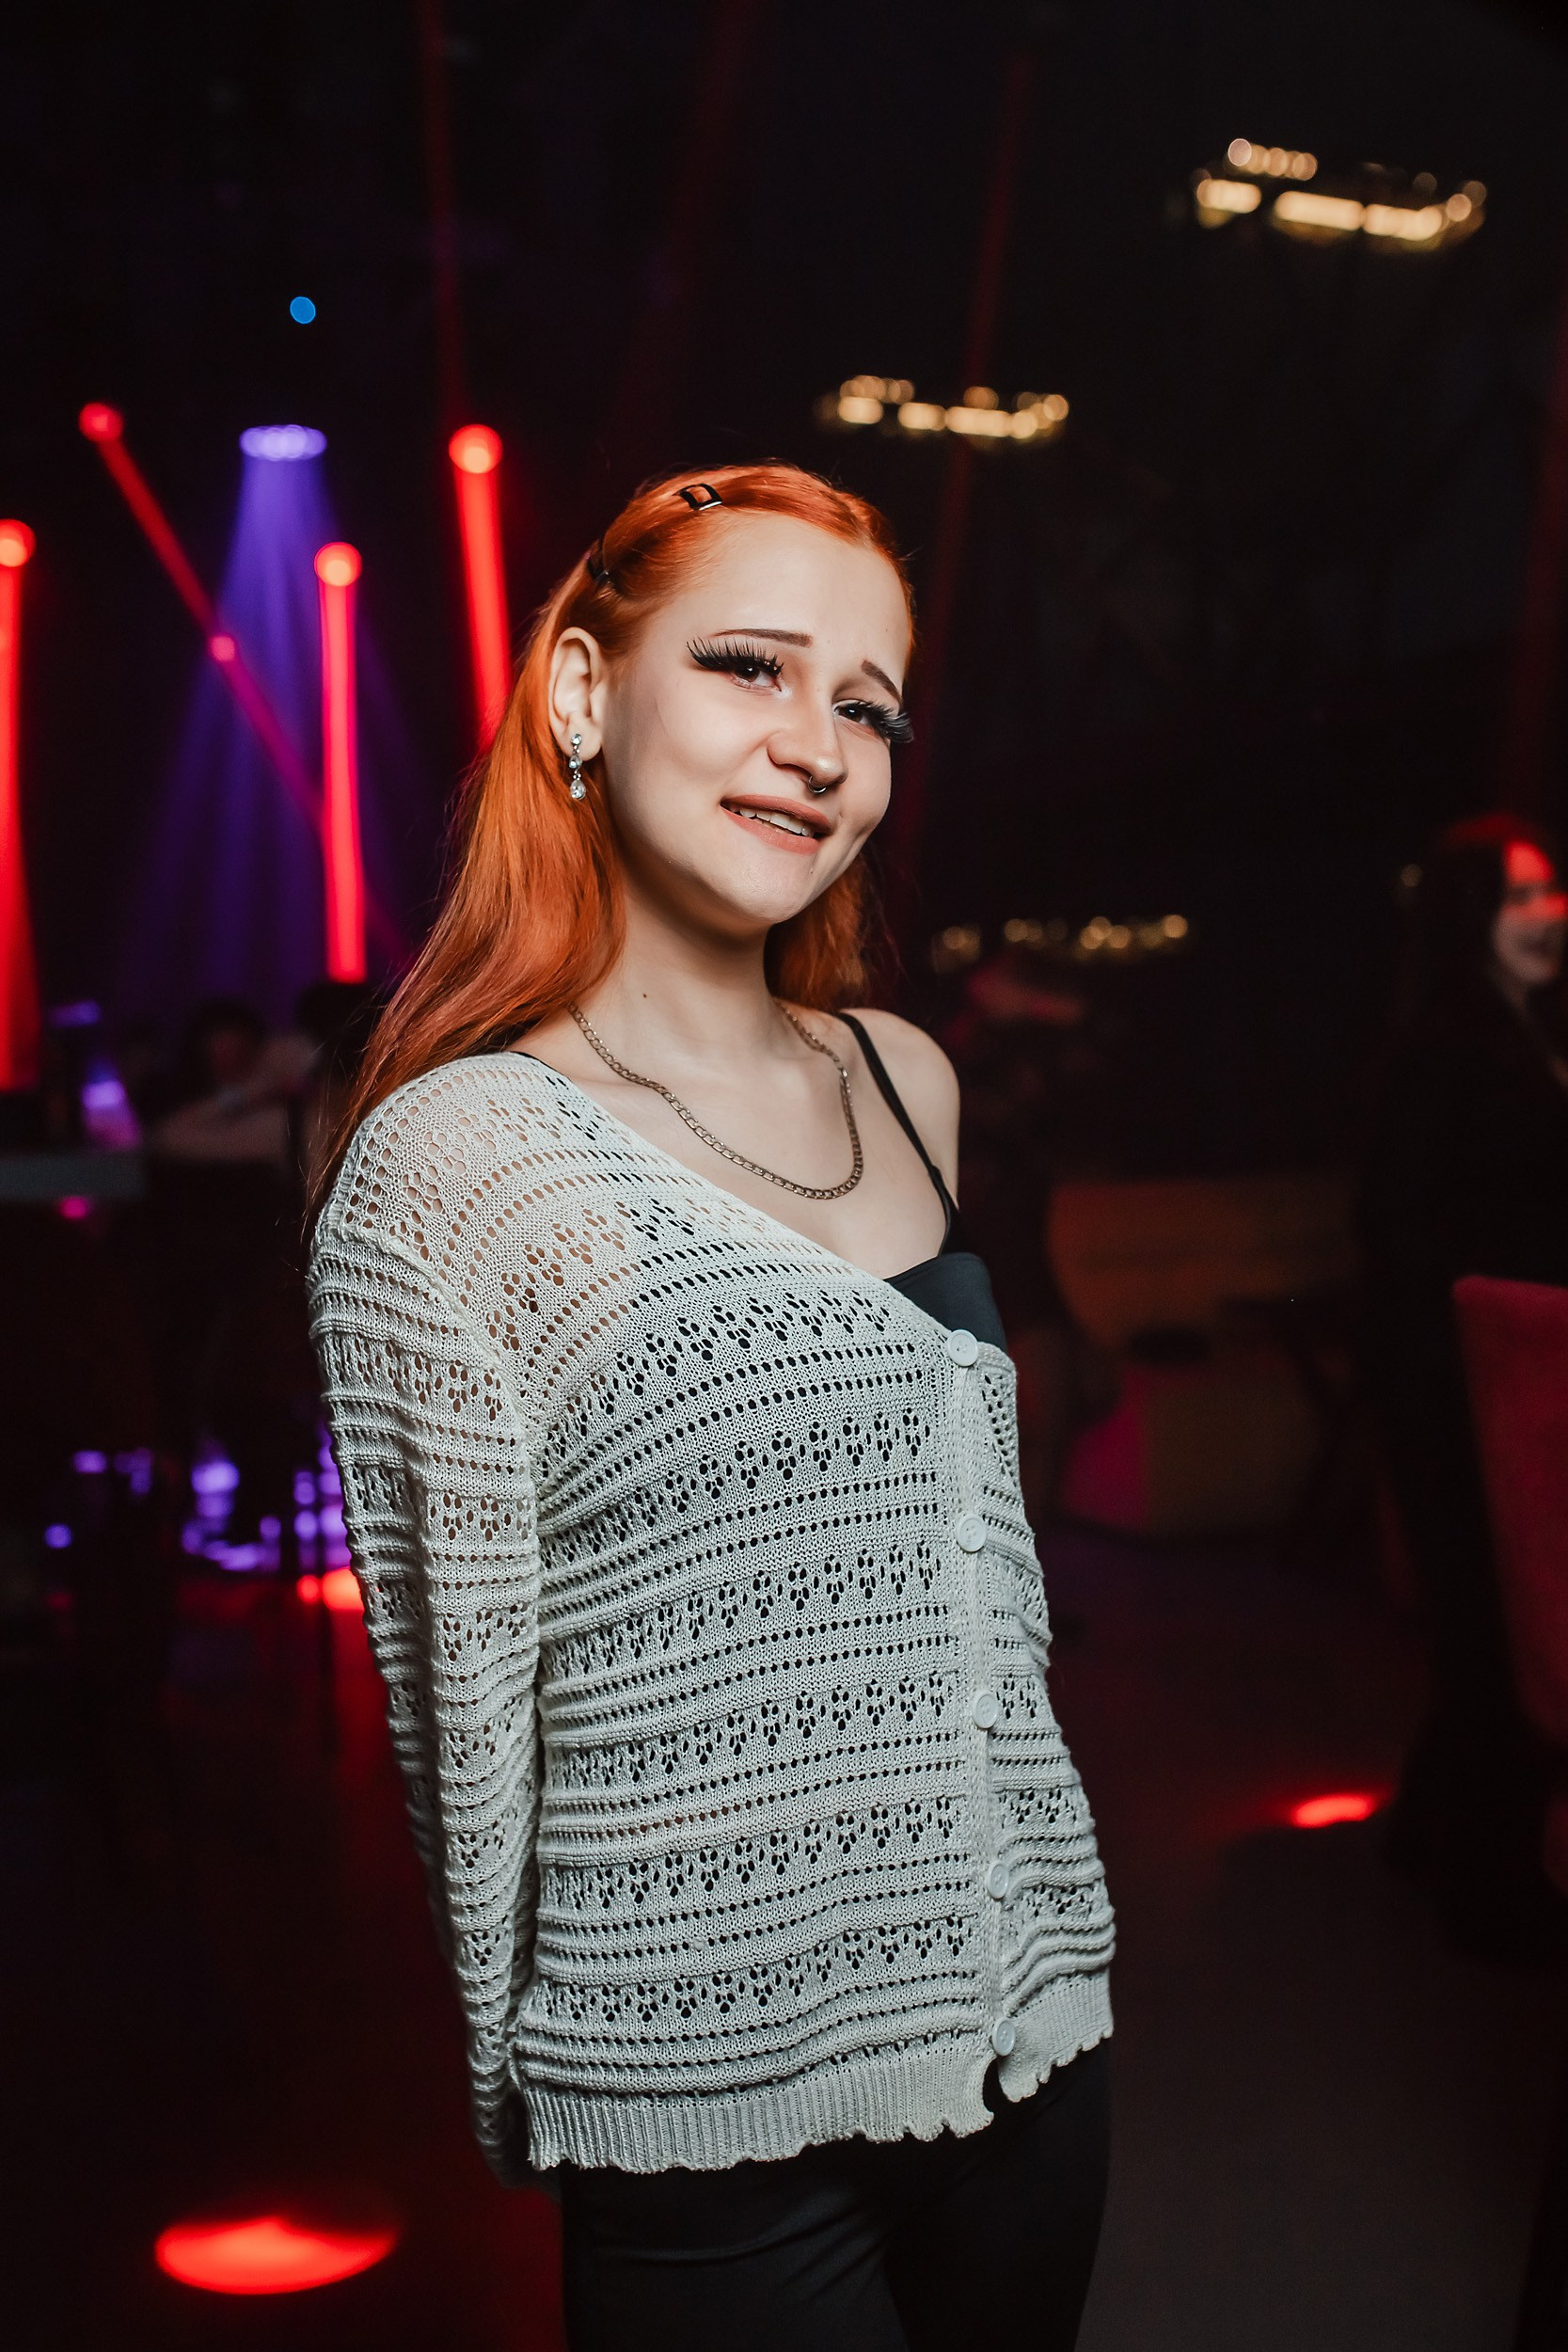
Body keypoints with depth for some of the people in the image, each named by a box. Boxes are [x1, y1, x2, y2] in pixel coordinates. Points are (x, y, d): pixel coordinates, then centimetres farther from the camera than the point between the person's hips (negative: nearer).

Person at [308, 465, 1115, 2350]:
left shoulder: (908, 1082, 3)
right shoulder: (449, 1158, -15)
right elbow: (465, 1705, -9)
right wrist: (520, 2085, -1)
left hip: (1026, 2015, 6)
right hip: (711, 2126, -5)